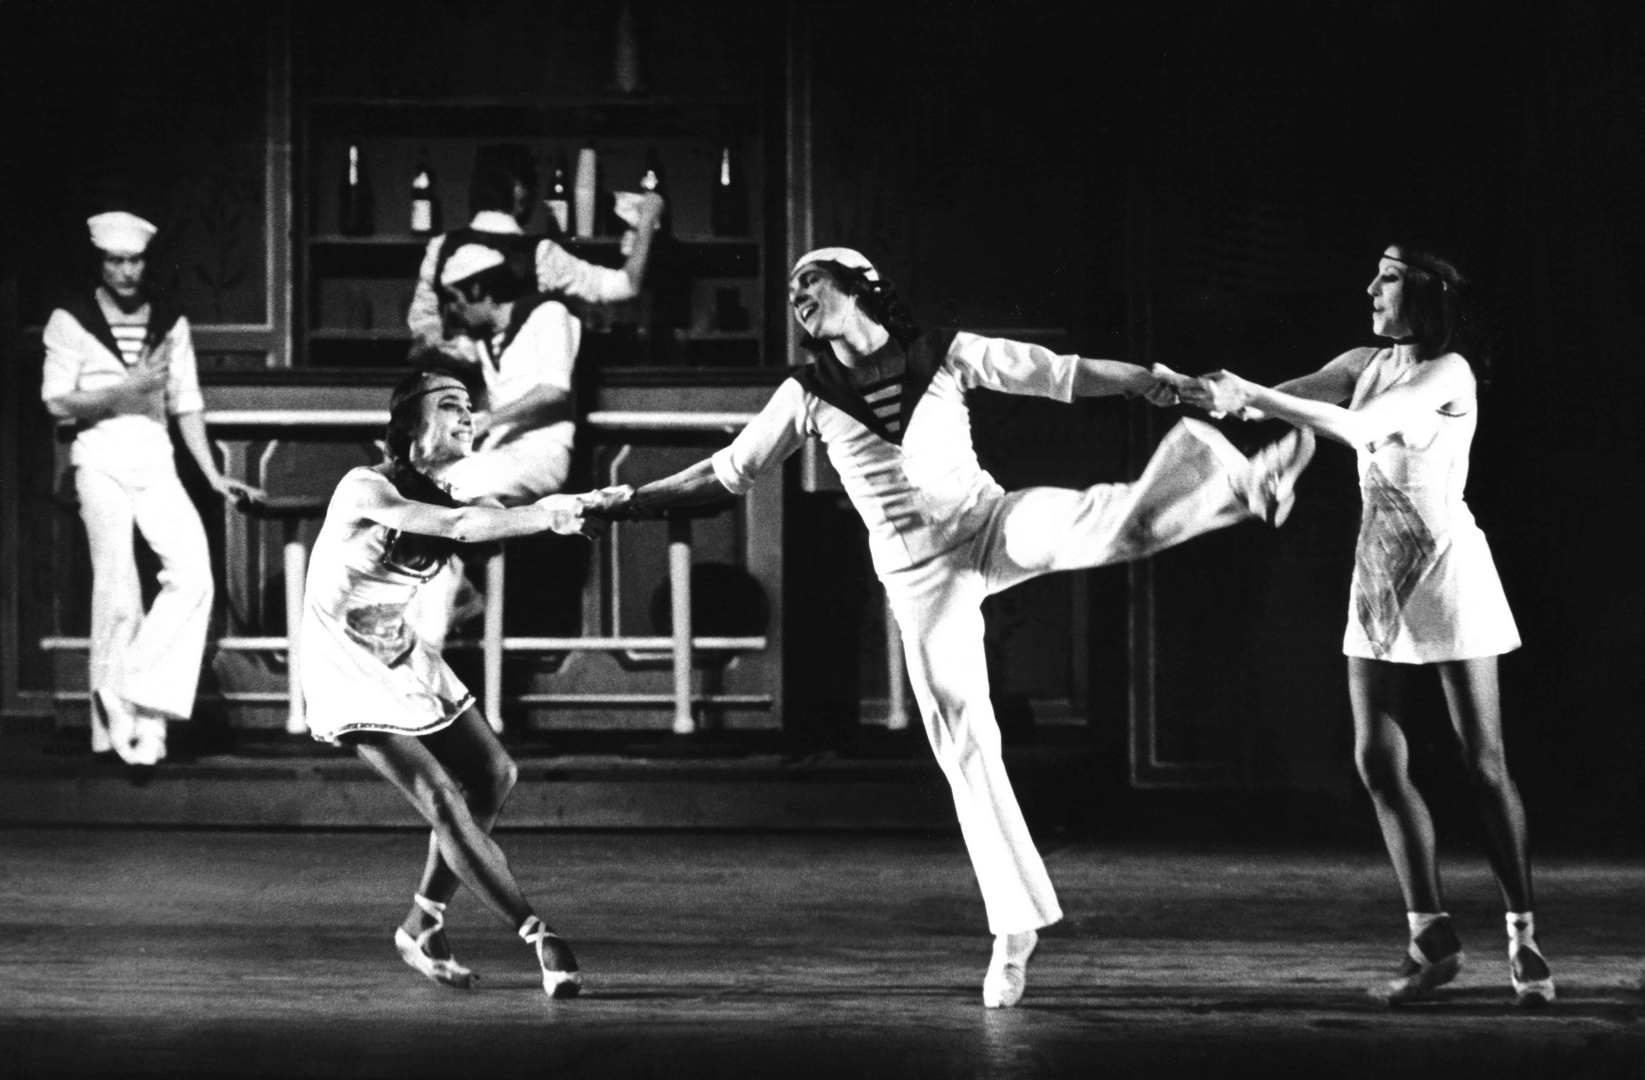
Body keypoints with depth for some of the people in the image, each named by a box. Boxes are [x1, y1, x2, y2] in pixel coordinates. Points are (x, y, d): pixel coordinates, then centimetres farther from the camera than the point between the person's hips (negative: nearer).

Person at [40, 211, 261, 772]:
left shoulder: (169, 322, 11)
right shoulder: (70, 321, 0)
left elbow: (186, 404, 12)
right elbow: (58, 402, -4)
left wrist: (213, 475, 6)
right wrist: (125, 388, -15)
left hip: (155, 461, 4)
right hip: (101, 459, -3)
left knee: (192, 571, -16)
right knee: (117, 590, -7)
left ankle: (141, 696, -8)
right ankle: (117, 724, 1)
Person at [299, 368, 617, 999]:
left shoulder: (452, 496, 3)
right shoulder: (365, 488, -22)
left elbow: (475, 527, -13)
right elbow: (458, 526, -35)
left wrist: (572, 508, -31)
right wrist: (546, 516, -42)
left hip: (403, 657, 9)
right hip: (348, 672, -8)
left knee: (493, 776, 5)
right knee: (444, 801, -17)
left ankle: (422, 928, 19)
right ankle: (539, 939, -17)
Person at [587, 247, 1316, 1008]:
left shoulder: (945, 354, -1)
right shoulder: (807, 396, 3)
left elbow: (1062, 374, -2)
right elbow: (724, 473, 10)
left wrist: (1155, 382, -11)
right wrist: (630, 502, 2)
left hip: (992, 525, -1)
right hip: (918, 576, 1)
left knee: (1108, 524, -32)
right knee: (962, 744, -1)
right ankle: (1014, 925, 5)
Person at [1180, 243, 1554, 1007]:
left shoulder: (1449, 373, -13)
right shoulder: (1365, 365, 8)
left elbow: (1359, 427, -25)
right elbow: (1284, 401, 4)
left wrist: (1254, 398, -27)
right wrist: (1222, 395, -17)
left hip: (1445, 570, -7)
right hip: (1379, 573, 7)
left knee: (1483, 763, -4)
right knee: (1377, 760, 1)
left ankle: (1525, 942, 1)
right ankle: (1432, 940, 6)